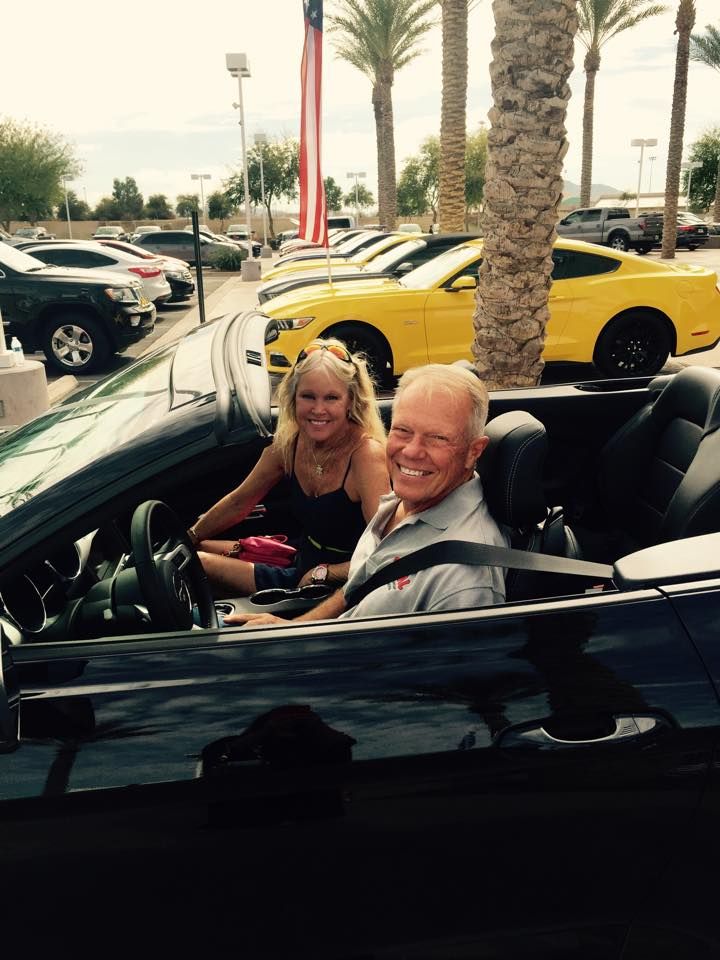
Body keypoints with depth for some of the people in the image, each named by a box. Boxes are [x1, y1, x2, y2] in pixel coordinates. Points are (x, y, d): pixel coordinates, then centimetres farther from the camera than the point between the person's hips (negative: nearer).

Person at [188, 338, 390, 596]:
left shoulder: (366, 453, -27)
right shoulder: (289, 441, -6)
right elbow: (239, 502, 10)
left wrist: (322, 573, -25)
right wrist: (189, 539, 13)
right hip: (302, 562, 7)